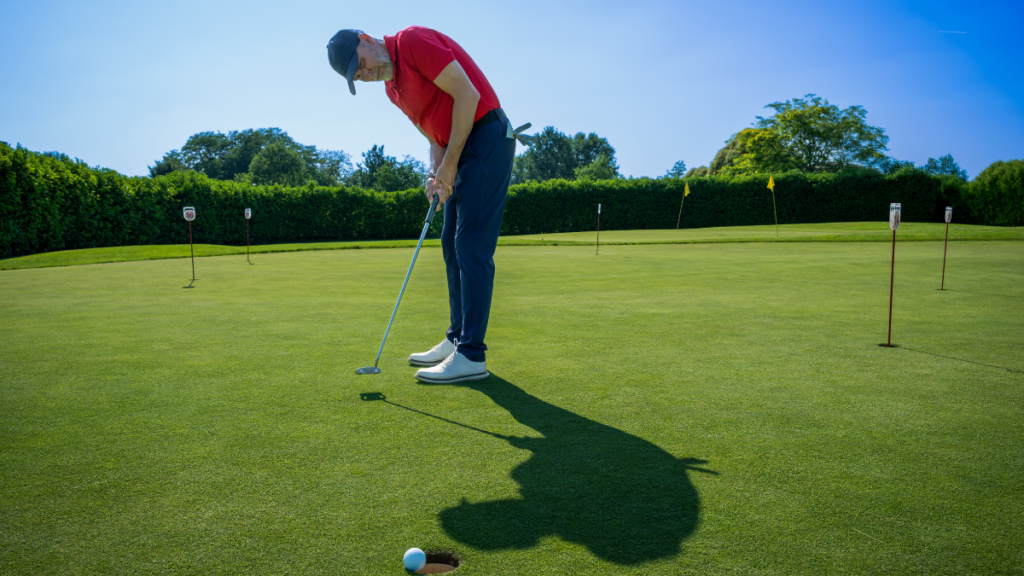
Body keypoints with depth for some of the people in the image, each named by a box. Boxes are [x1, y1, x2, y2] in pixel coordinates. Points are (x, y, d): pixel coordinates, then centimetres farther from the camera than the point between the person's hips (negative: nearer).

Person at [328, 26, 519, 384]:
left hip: (486, 137, -10)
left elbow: (467, 93, -18)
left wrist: (450, 164, -15)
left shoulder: (413, 40, -12)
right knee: (453, 245, 11)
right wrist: (435, 172, -2)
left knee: (472, 247, -12)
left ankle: (472, 356, -10)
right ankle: (457, 339, 19)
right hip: (461, 149, 10)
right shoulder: (393, 88, 16)